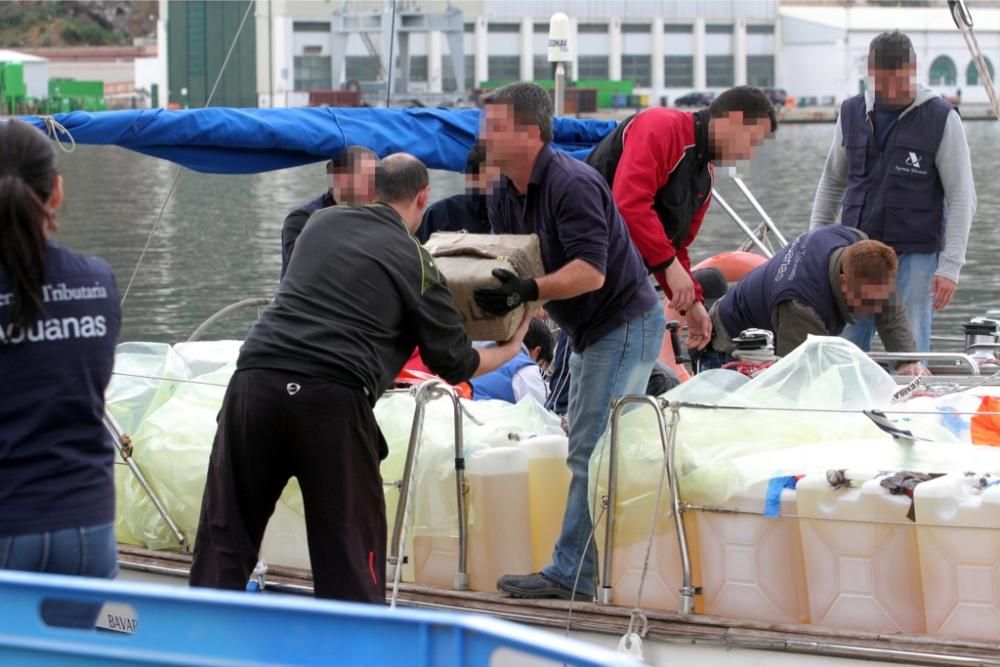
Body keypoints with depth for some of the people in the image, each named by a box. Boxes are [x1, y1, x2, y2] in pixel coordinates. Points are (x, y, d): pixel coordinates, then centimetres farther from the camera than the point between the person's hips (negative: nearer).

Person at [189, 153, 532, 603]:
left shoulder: (323, 223, 19)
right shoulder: (416, 265, 7)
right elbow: (456, 364, 14)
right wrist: (512, 347, 34)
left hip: (255, 378, 4)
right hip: (333, 397, -4)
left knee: (226, 532, 11)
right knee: (349, 548, 7)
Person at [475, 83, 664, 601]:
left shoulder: (572, 184, -23)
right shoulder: (505, 196, 6)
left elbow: (590, 271, -29)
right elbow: (505, 266, 7)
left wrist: (528, 291, -40)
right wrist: (486, 293, -15)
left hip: (625, 323, -10)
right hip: (592, 330, 10)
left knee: (592, 451, -10)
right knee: (589, 449, 13)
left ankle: (570, 575, -8)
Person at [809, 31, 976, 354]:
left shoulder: (941, 119, -5)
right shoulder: (852, 113, 8)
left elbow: (962, 197, -6)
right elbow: (832, 181, 19)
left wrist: (950, 266, -12)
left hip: (915, 254, -4)